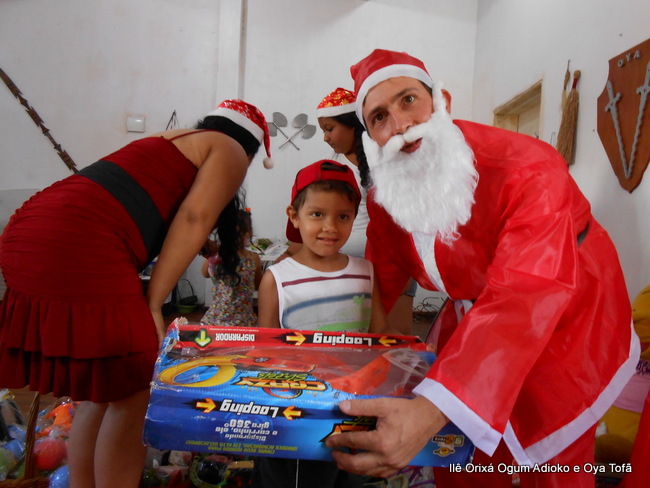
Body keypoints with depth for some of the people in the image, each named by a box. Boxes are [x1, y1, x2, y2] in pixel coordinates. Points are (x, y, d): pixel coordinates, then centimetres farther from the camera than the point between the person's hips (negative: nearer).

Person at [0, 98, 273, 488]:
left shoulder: (169, 141, 31)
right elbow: (194, 218, -8)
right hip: (80, 250, -9)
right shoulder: (231, 152, 8)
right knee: (133, 395, 2)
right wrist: (152, 306, -9)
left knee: (101, 390, 18)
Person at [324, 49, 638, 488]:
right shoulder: (383, 196, -11)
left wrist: (433, 409, -55)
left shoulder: (527, 167, -31)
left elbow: (524, 300, -43)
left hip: (562, 334, -4)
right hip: (471, 329, 5)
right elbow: (380, 285, -2)